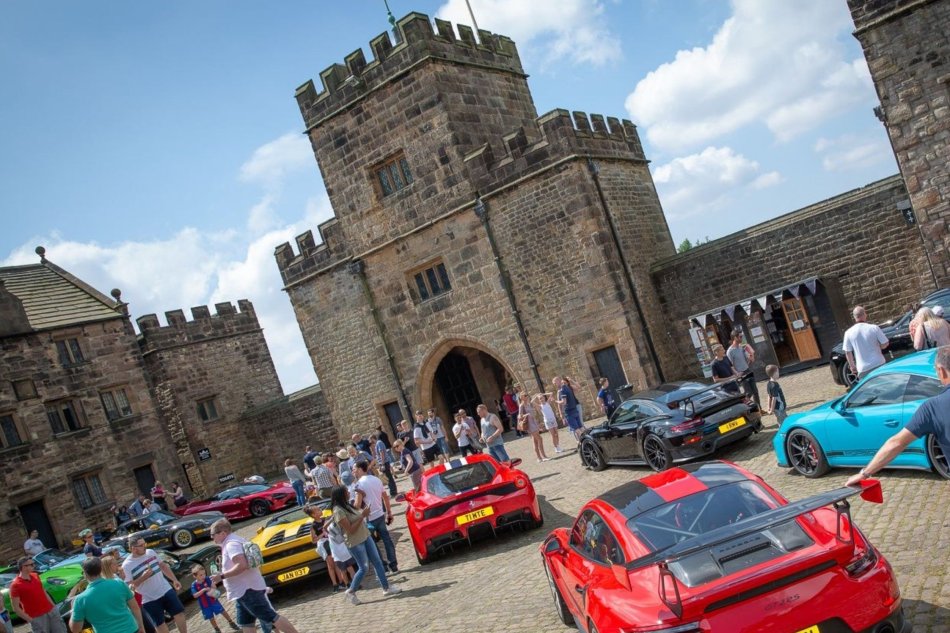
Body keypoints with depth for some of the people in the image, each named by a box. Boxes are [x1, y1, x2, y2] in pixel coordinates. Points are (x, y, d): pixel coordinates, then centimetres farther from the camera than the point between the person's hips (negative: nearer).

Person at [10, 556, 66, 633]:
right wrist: (31, 620, -13)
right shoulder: (15, 585, -14)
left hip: (51, 611, 6)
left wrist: (54, 606, 12)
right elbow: (16, 608, -11)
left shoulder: (35, 576, 6)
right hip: (37, 618, -6)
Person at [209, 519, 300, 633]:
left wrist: (222, 576, -22)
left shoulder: (231, 544, -17)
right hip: (244, 591, 11)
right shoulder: (233, 542, 16)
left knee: (271, 617, -9)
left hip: (247, 590, -11)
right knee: (245, 623, 12)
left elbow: (242, 565, -30)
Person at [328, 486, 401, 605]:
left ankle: (386, 588, 16)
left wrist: (364, 513, 1)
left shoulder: (346, 506, 7)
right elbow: (351, 530, -23)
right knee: (363, 568, 0)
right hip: (355, 543, -9)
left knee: (377, 562, 8)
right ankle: (351, 592, 19)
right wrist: (362, 516, -22)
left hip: (365, 537, 9)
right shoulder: (338, 511, -21)